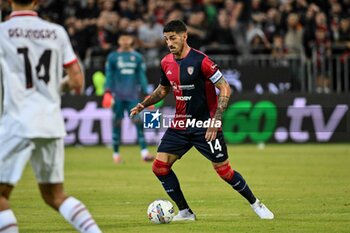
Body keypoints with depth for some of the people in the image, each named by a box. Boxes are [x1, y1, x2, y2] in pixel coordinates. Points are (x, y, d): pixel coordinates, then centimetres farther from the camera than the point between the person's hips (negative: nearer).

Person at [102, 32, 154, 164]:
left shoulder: (137, 57, 10)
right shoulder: (113, 57, 5)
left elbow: (142, 76, 12)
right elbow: (109, 76, 3)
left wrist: (147, 93, 6)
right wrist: (107, 92, -10)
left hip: (132, 96, 1)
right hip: (118, 95, -1)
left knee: (138, 121, -9)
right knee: (117, 123, 1)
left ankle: (144, 152, -16)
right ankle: (116, 153, 11)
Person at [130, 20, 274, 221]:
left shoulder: (200, 61, -17)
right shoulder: (166, 63, 3)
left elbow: (225, 89, -16)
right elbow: (163, 89, 22)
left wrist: (216, 120, -22)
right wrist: (143, 105, 7)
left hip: (205, 126, -6)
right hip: (180, 124, 6)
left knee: (224, 170, -4)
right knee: (159, 166, -5)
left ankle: (256, 204, 18)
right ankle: (185, 212, 6)